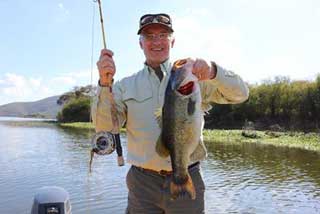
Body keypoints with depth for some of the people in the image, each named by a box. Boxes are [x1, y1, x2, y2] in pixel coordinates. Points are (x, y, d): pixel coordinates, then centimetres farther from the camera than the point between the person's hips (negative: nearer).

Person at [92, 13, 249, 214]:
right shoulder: (126, 86, 4)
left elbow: (240, 94, -6)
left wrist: (212, 71, -25)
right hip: (142, 183, 1)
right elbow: (105, 126, -5)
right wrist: (105, 83, -20)